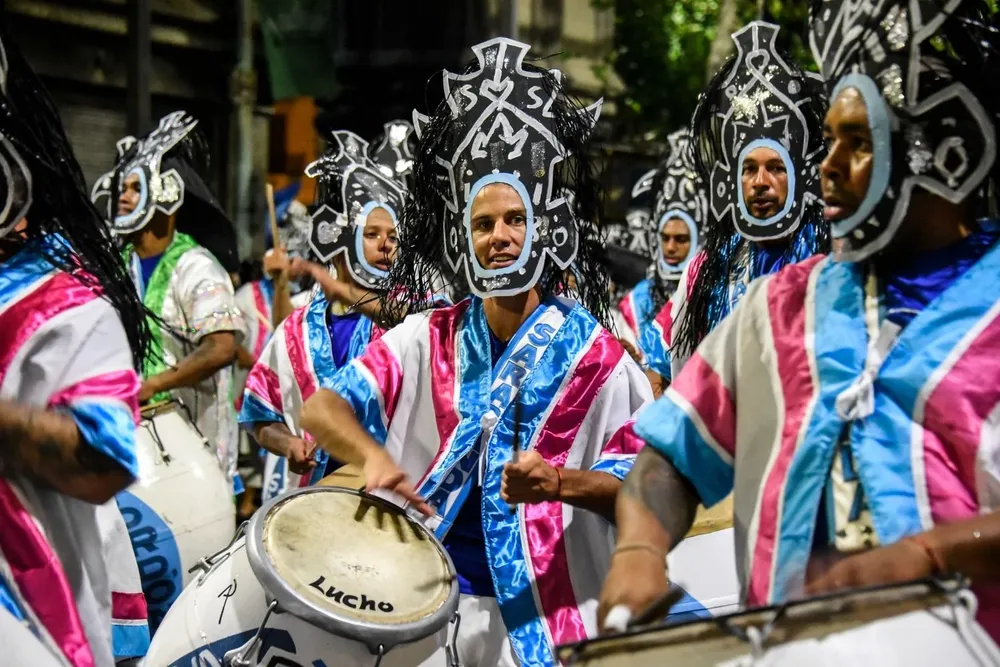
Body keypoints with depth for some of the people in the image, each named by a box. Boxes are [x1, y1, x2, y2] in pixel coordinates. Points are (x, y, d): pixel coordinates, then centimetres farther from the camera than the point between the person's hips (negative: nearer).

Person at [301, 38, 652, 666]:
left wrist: (562, 483, -22)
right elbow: (322, 408, 0)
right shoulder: (428, 339, 5)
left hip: (543, 617, -2)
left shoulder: (592, 355, -3)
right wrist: (375, 456, -20)